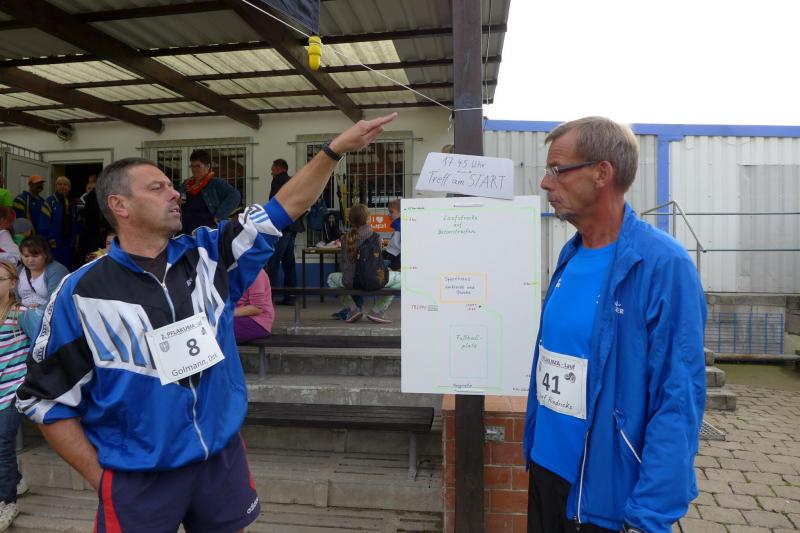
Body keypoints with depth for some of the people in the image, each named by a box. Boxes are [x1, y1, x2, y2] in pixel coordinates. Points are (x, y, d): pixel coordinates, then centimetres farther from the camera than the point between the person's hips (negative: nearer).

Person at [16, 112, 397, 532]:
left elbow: (283, 208, -3)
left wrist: (337, 148, -8)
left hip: (222, 455, 3)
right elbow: (47, 399, -4)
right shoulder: (82, 293, -10)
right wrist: (99, 478, -5)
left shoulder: (208, 256, -2)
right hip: (139, 477, -3)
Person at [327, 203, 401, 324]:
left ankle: (352, 309, 21)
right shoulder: (374, 237, 1)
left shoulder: (347, 238, 8)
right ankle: (377, 311, 14)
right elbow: (379, 260, 7)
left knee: (331, 278, 35)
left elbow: (342, 261, 12)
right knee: (400, 278, 22)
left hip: (351, 282, 3)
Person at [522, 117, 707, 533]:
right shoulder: (570, 256, 1)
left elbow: (679, 401, -21)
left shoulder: (662, 265, -20)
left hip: (609, 493, -7)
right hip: (547, 468, 7)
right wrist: (534, 447, 11)